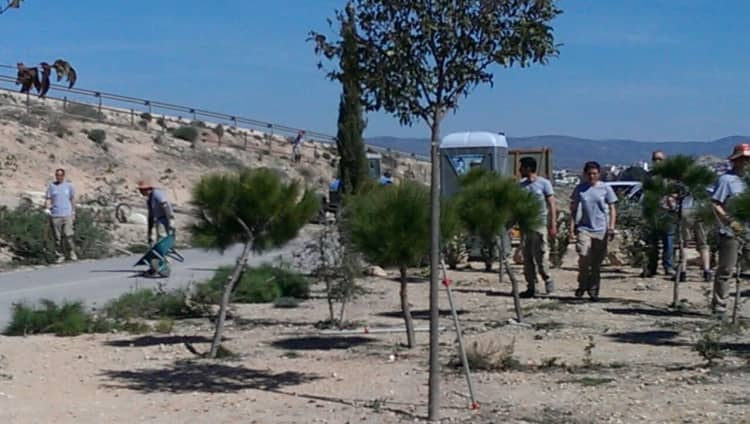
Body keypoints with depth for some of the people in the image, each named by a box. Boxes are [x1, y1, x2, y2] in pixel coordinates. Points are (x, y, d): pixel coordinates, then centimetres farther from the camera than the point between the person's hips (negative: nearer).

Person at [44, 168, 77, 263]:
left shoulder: (69, 186, 10)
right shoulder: (51, 186, 9)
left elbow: (72, 199, 16)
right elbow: (47, 199, 7)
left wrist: (73, 212, 12)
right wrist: (47, 208, -10)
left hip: (67, 215, -1)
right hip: (55, 215, 1)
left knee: (68, 235, -12)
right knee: (58, 237, 2)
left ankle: (72, 253, 3)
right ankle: (60, 255, 10)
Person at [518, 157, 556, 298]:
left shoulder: (544, 183, -2)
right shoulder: (521, 185, 13)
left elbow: (552, 205, -3)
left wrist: (553, 225, -11)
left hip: (540, 224, -5)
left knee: (540, 255, -9)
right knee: (527, 257, 4)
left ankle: (548, 280, 10)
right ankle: (531, 287, 9)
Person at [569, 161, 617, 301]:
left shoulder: (605, 189, 3)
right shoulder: (580, 188, 6)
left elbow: (612, 209, 5)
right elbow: (573, 210, 12)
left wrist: (611, 228, -6)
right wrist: (572, 228, 5)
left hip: (601, 230, 0)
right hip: (584, 228, 0)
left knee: (596, 263, 3)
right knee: (583, 256, -18)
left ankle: (593, 290, 15)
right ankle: (582, 285, 1)